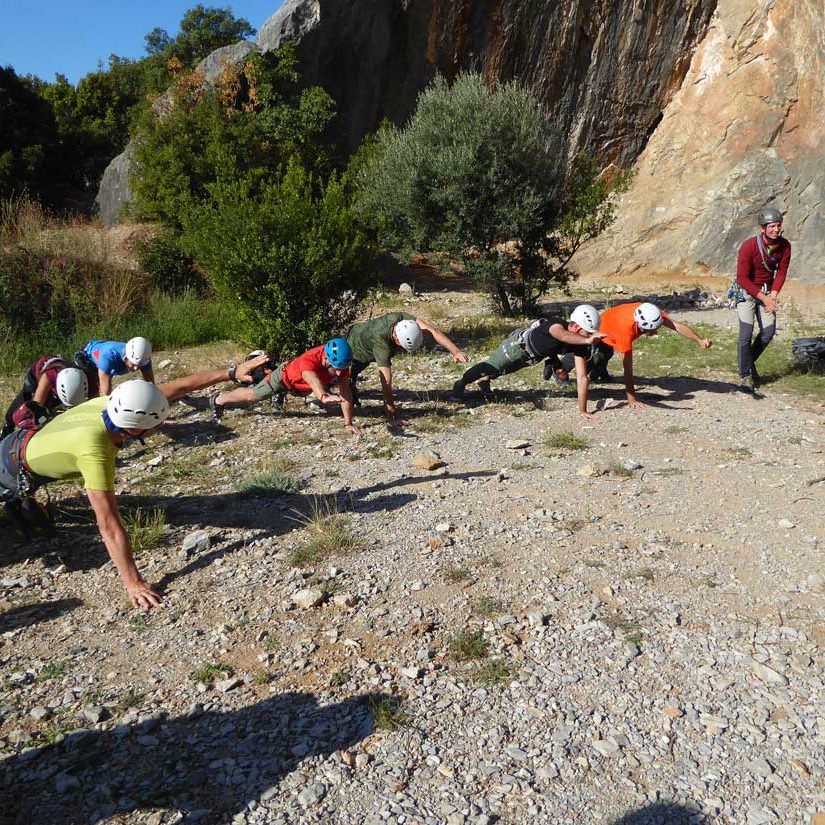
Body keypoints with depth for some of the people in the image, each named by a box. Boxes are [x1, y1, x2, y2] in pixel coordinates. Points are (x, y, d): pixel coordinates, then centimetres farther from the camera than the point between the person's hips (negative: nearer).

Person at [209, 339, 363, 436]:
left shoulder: (341, 363, -34)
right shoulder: (309, 360, -49)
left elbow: (345, 392, -31)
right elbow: (312, 379, -71)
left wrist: (348, 423, -35)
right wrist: (323, 396, -92)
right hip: (285, 376, -4)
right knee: (252, 395, 17)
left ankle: (281, 394, 72)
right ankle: (218, 400, 43)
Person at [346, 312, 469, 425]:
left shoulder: (403, 319, -37)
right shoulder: (381, 344, -50)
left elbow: (433, 331, -43)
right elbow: (386, 383, -49)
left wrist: (455, 352, -54)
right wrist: (391, 417, -46)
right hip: (354, 350, -6)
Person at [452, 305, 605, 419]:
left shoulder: (579, 346, -26)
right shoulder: (556, 325, -42)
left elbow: (582, 378, -26)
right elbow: (564, 336, -69)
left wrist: (582, 410, -30)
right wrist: (587, 340, -87)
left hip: (533, 356, 5)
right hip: (519, 344, -5)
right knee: (491, 367, 6)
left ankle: (484, 380, 53)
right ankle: (461, 383, 32)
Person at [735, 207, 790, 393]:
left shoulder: (784, 246, -8)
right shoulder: (749, 246, -22)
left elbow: (781, 272, 1)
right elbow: (742, 278, -20)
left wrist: (773, 296, -12)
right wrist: (763, 298, -21)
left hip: (767, 290, 5)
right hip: (747, 290, -5)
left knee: (769, 331, 2)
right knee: (746, 333, -12)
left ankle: (749, 362, 26)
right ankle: (745, 375, -1)